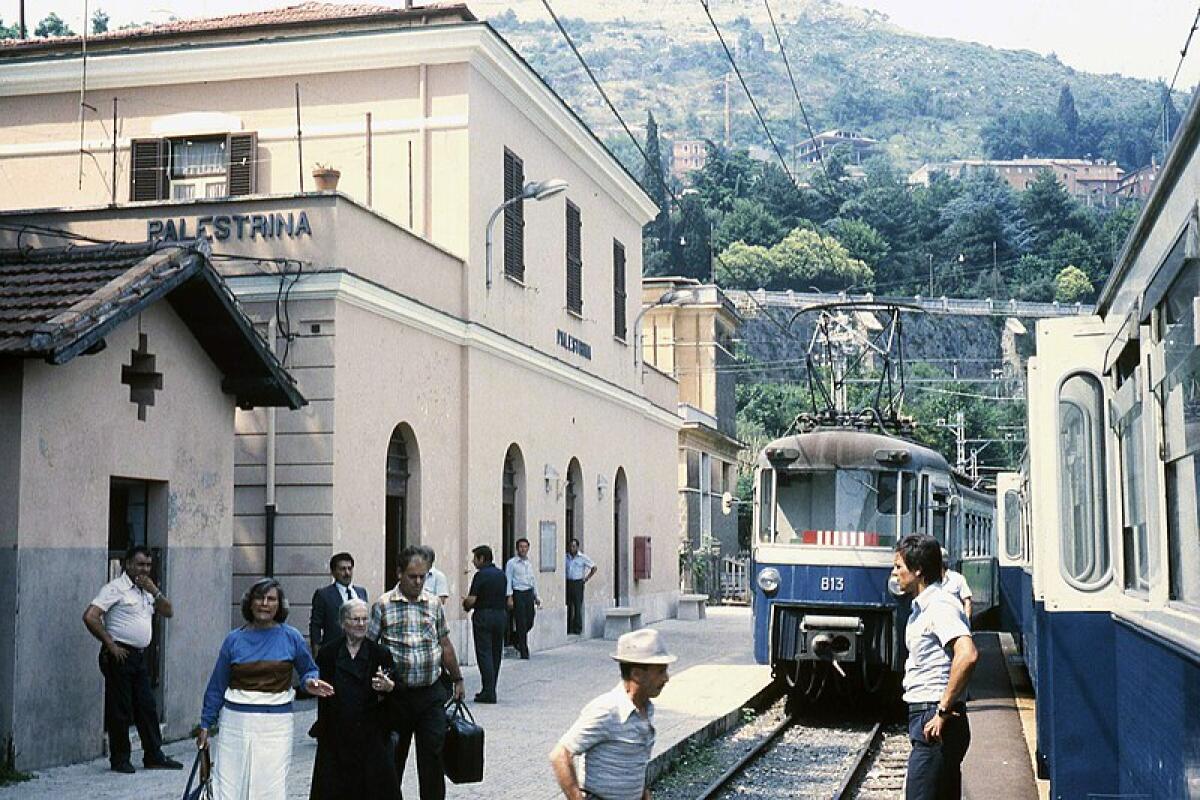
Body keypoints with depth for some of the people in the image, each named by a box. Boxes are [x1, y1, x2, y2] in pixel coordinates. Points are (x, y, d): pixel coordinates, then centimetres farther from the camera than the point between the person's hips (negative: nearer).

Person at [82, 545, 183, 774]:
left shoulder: (146, 590, 17)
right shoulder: (116, 588, -9)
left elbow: (168, 612, 13)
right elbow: (90, 617, -18)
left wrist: (154, 591, -1)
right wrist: (110, 645, -15)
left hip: (140, 656, 8)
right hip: (120, 656, -8)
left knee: (147, 707, 9)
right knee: (120, 710, -1)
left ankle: (154, 756, 14)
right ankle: (119, 759, 8)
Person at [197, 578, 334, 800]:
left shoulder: (291, 637, 1)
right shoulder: (234, 639, 4)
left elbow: (308, 670, 13)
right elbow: (217, 685, 9)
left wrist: (310, 683, -11)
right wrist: (205, 724, 10)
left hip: (276, 724, -1)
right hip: (235, 721, 1)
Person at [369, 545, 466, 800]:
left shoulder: (434, 604, 7)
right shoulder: (383, 605, -4)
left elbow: (445, 645, 15)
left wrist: (457, 679, 17)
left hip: (431, 693, 2)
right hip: (397, 693, -2)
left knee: (433, 755, -2)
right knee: (393, 756, 11)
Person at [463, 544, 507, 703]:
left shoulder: (481, 575, -13)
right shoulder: (502, 575, 11)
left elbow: (471, 600, -17)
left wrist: (466, 605, 7)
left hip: (483, 616, -7)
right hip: (500, 614, 7)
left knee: (484, 654, -5)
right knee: (496, 653, 12)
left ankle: (489, 692, -10)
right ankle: (490, 690, 18)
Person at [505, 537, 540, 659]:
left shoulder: (530, 563, 14)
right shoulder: (511, 563, -3)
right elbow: (508, 581, -6)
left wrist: (536, 596, 18)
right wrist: (510, 597, -13)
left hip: (529, 594, 6)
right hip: (518, 594, -6)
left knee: (529, 622, 6)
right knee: (521, 623, -4)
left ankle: (518, 640, 33)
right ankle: (524, 652, 2)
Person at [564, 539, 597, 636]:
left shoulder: (583, 558, 0)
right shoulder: (565, 557, 8)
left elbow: (594, 567, 4)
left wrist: (587, 578, 0)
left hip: (577, 583, -3)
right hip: (567, 583, 3)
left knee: (578, 606, -5)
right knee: (568, 606, 3)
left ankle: (577, 628, -1)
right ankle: (569, 628, 9)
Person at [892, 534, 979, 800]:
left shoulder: (939, 606, -15)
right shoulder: (922, 608, 17)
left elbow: (968, 655, -29)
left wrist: (943, 711, -24)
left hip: (934, 722, -10)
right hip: (928, 719, 10)